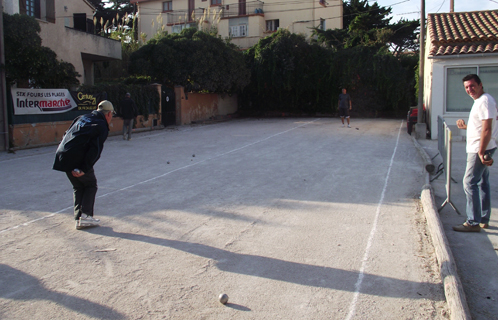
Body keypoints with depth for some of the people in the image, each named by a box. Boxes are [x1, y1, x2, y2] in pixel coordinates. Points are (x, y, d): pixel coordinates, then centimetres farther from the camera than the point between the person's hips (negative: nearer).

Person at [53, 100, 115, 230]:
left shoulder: (82, 118, 20)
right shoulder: (102, 127, -4)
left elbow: (66, 135, 20)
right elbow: (95, 150, -15)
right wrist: (84, 169, -16)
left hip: (63, 157, 7)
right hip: (77, 160, -7)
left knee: (78, 186, 20)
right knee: (91, 185, 12)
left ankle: (78, 217, 16)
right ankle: (85, 216, 3)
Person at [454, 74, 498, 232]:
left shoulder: (485, 101, -17)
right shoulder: (480, 101, 16)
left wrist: (481, 152, -25)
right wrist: (466, 126, 17)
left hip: (480, 149, -11)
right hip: (479, 149, 11)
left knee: (470, 182, -9)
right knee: (482, 182, 14)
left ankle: (473, 222, -6)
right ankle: (483, 219, 23)